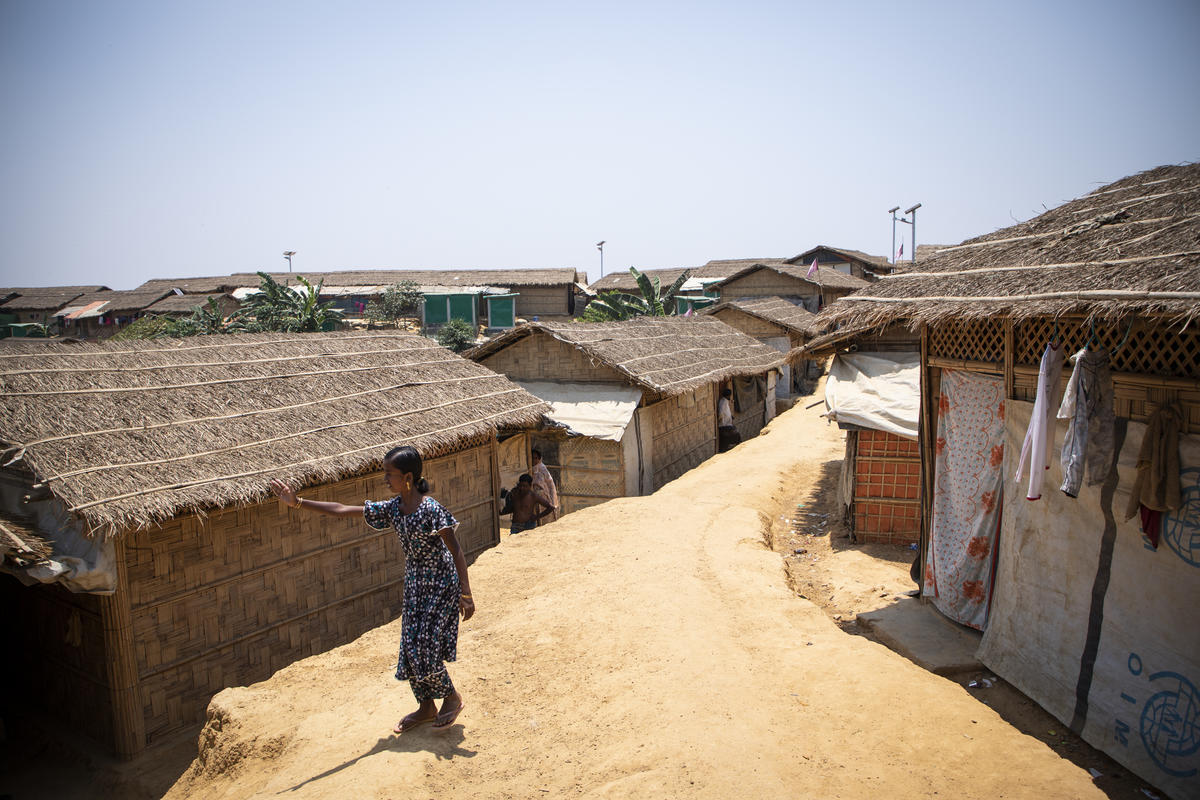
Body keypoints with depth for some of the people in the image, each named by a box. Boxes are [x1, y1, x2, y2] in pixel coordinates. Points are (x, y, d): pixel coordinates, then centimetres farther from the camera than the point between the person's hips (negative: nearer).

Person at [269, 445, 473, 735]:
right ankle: (426, 707, 29)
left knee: (424, 648, -7)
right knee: (410, 648, 10)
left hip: (440, 586, -7)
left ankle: (452, 697, 18)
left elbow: (456, 552, -21)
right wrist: (298, 502, -1)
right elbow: (343, 510, 2)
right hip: (414, 584, 7)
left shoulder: (431, 510, -22)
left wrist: (466, 594, -23)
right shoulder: (392, 508, -2)